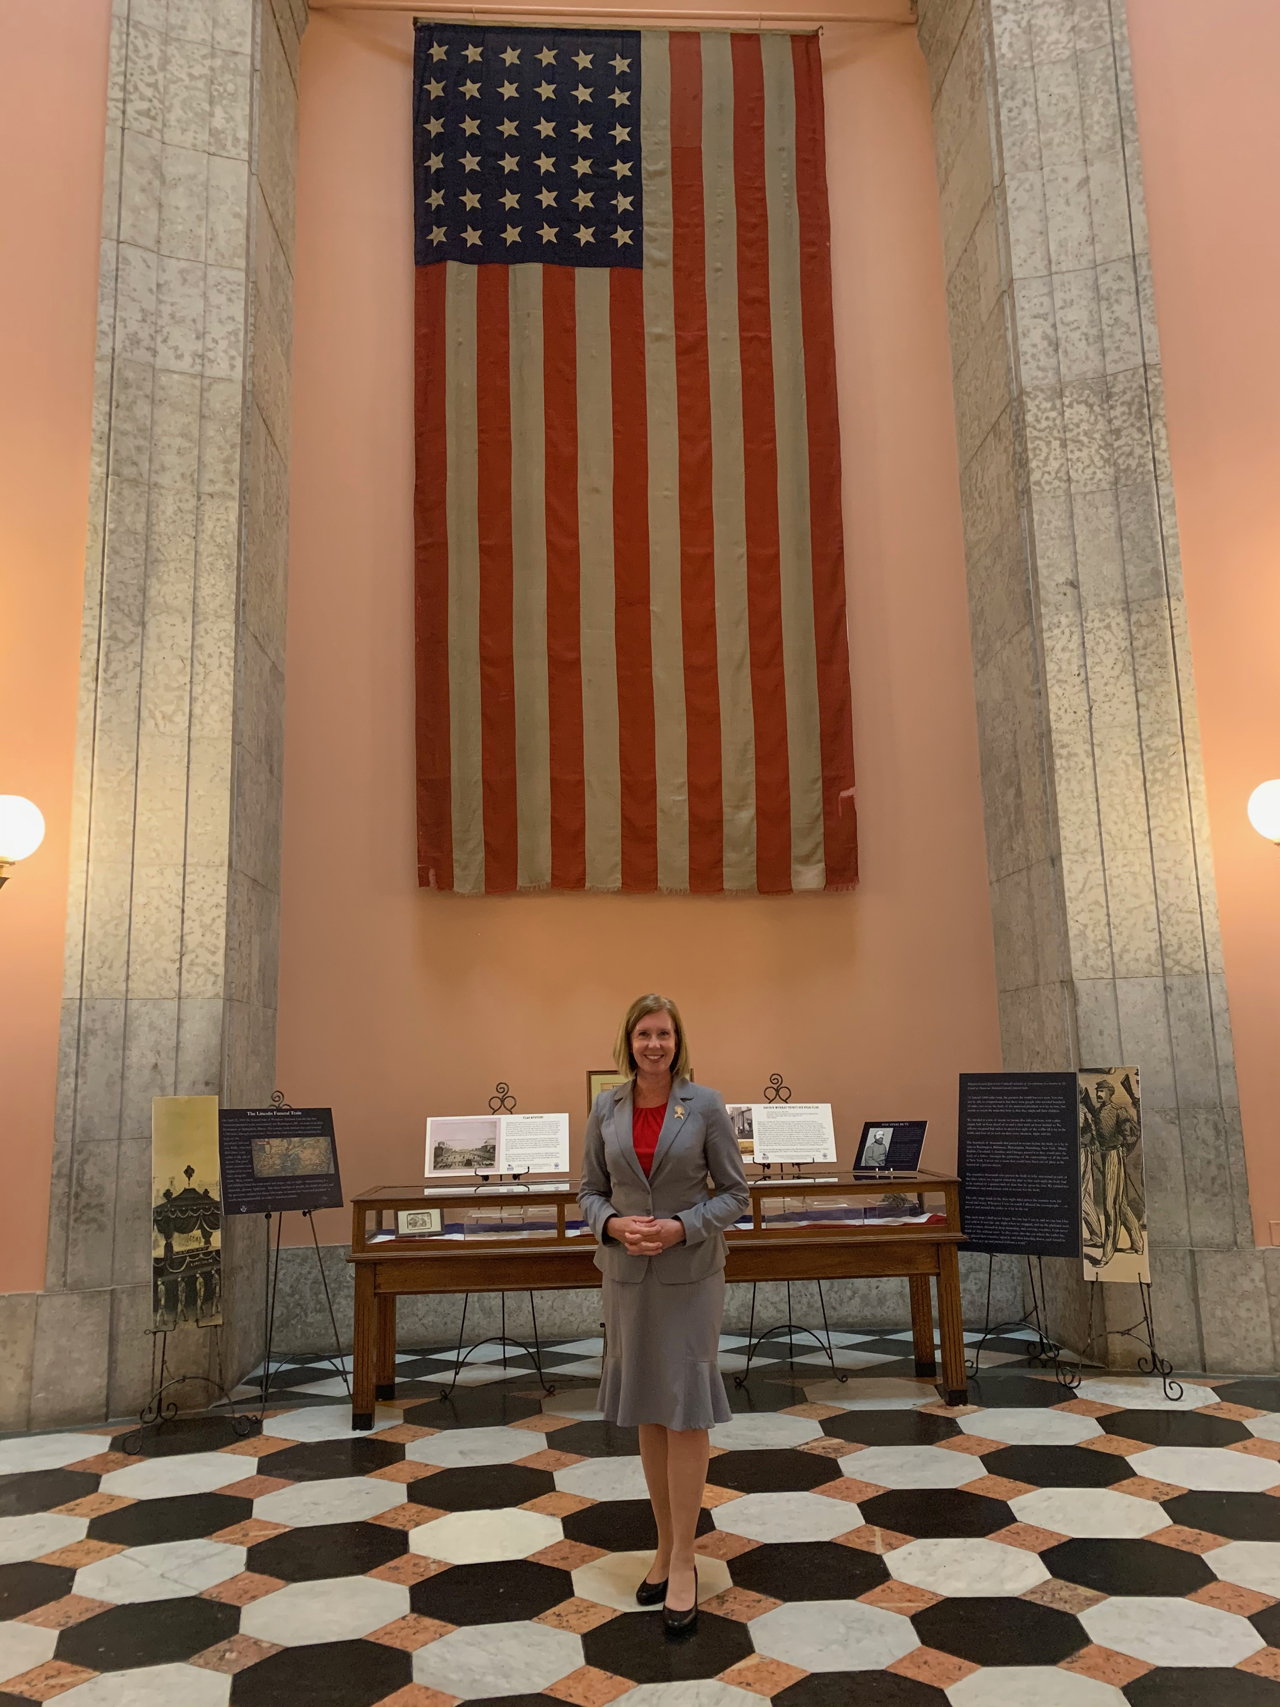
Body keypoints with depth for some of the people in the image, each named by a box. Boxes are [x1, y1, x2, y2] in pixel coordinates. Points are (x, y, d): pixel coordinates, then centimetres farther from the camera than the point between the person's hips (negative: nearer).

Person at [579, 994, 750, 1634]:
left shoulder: (705, 1105, -7)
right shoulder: (606, 1108, 1)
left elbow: (735, 1193, -3)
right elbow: (590, 1191, 7)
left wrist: (680, 1227, -17)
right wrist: (615, 1223, -13)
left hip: (689, 1274, -3)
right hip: (627, 1273, 3)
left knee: (685, 1409, -1)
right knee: (647, 1412, 13)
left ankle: (683, 1561, 11)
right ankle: (665, 1545, 28)